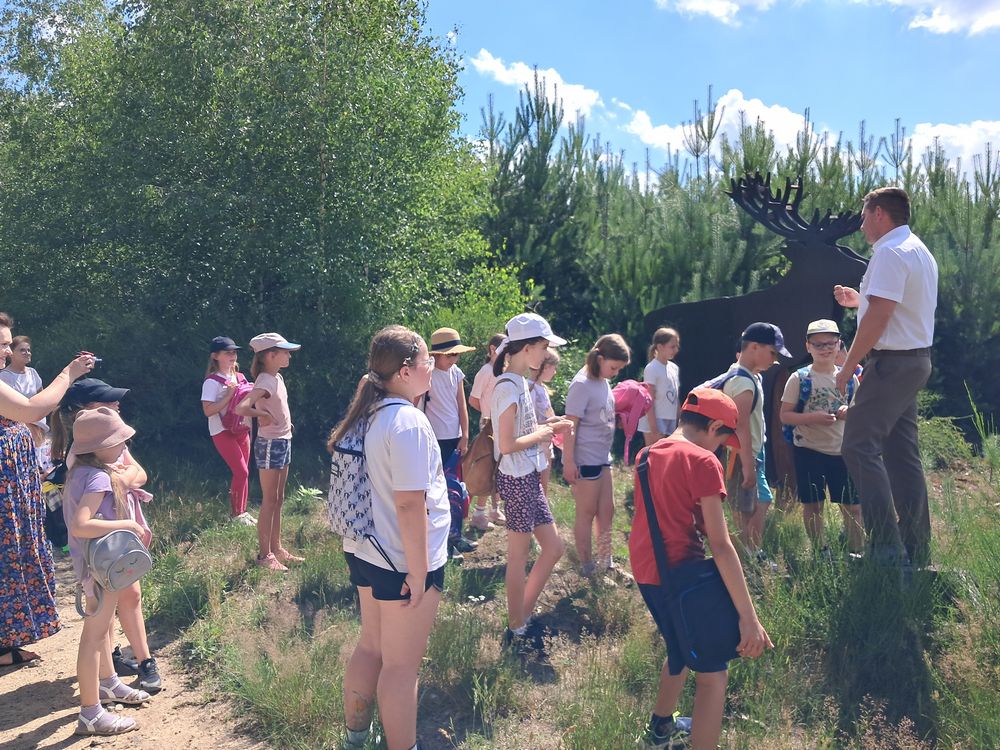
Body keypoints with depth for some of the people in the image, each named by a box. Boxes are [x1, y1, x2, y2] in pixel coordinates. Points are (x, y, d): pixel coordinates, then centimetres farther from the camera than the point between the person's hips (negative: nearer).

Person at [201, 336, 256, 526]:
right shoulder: (212, 382, -10)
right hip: (222, 432, -7)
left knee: (242, 472, 8)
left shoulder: (240, 378, 11)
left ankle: (241, 511, 19)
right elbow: (208, 410, -19)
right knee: (241, 471, -11)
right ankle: (236, 513, 3)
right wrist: (230, 394, -21)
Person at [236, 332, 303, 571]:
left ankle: (276, 548, 26)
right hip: (270, 444, -9)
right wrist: (263, 415, -17)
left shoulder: (277, 377, 8)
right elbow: (241, 408, -33)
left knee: (278, 500, 15)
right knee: (269, 501, 0)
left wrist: (283, 422, 4)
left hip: (283, 442, 9)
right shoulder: (265, 381, -20)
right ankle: (264, 555, 11)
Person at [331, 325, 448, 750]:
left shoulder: (371, 416, 5)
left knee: (371, 647, 23)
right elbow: (410, 505, -25)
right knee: (401, 665, 7)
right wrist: (419, 572, -19)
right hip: (403, 562, -9)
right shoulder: (408, 422, -23)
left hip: (366, 552, 9)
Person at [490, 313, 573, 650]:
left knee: (553, 548, 15)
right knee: (519, 556, 4)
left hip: (529, 478, 9)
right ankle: (516, 631, 20)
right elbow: (507, 444, -22)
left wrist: (546, 426, 3)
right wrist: (542, 434, -10)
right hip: (517, 480, -9)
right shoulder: (508, 387, -19)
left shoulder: (519, 382, 9)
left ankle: (523, 616, 28)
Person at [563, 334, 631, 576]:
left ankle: (605, 562, 27)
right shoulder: (582, 384, -18)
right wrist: (569, 462, -20)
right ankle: (587, 566, 16)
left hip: (602, 457, 9)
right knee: (587, 513, 3)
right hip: (584, 460, -9)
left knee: (606, 510, 14)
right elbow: (570, 426, -19)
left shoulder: (603, 381, 7)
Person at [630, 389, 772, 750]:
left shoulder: (650, 454, 10)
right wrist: (749, 616, -19)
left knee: (681, 650, 29)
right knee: (714, 672, 2)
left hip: (645, 570, 9)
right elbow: (720, 545, -20)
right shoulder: (702, 461, -15)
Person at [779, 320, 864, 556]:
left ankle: (857, 551, 18)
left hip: (842, 450, 3)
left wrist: (850, 412, -7)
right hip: (808, 450, -3)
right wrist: (812, 417, -21)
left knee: (852, 505, 6)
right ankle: (820, 552, 17)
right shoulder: (799, 379, -3)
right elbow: (785, 415, -5)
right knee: (812, 505, 4)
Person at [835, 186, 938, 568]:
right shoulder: (919, 251, 18)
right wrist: (860, 300, 23)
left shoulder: (890, 253, -14)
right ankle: (916, 551, 16)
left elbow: (879, 317, -21)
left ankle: (888, 548, -12)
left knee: (859, 447, -10)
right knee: (902, 453, 11)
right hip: (916, 360, 10)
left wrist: (848, 366, -15)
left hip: (892, 362, -10)